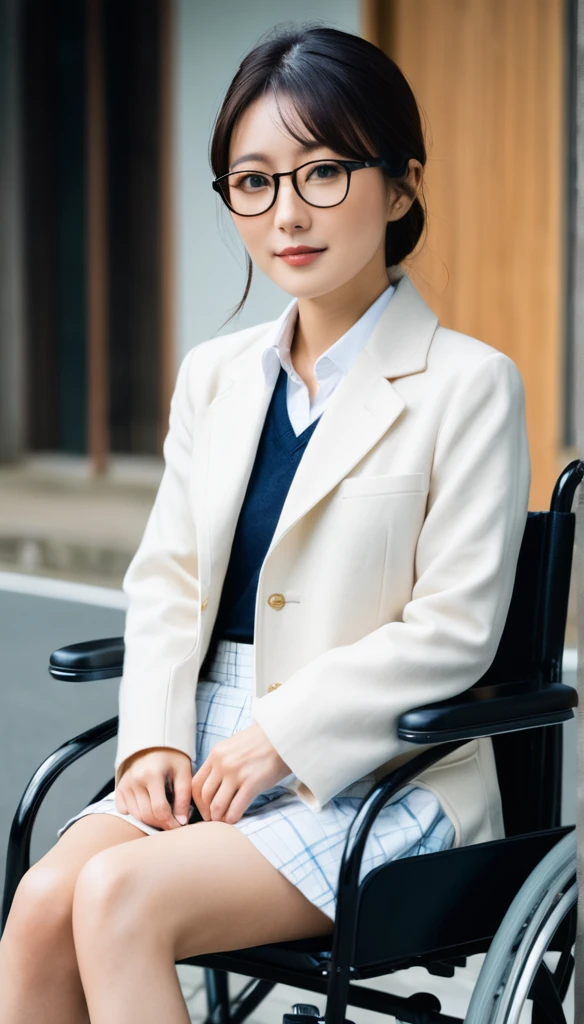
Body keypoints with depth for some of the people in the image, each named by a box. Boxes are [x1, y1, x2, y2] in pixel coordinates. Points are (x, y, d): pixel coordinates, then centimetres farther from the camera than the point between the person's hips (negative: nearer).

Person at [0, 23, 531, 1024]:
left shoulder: (469, 386, -6)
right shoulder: (214, 375, 14)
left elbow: (453, 631, -10)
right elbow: (165, 578, 14)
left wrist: (281, 736, -14)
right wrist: (156, 741, -3)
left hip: (379, 776, -5)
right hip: (209, 757, 5)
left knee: (121, 897, -27)